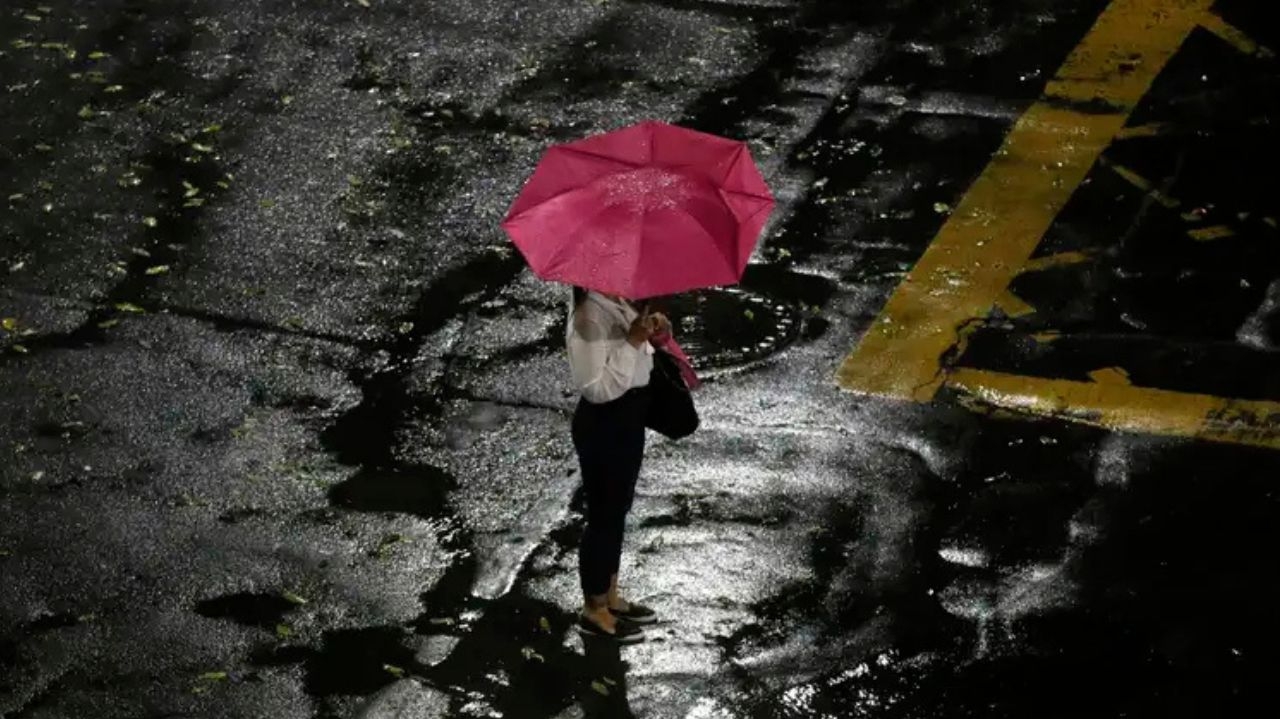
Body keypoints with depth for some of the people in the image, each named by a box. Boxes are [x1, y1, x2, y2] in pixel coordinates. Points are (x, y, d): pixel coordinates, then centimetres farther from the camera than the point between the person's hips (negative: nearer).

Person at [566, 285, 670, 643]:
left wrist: (650, 332, 0)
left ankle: (610, 597, 34)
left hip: (628, 418, 10)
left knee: (617, 510, 20)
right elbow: (597, 387, -28)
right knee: (604, 513, 2)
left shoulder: (618, 304, 4)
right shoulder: (590, 318, -24)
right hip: (603, 425, -10)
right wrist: (633, 341, -31)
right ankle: (594, 610, 16)